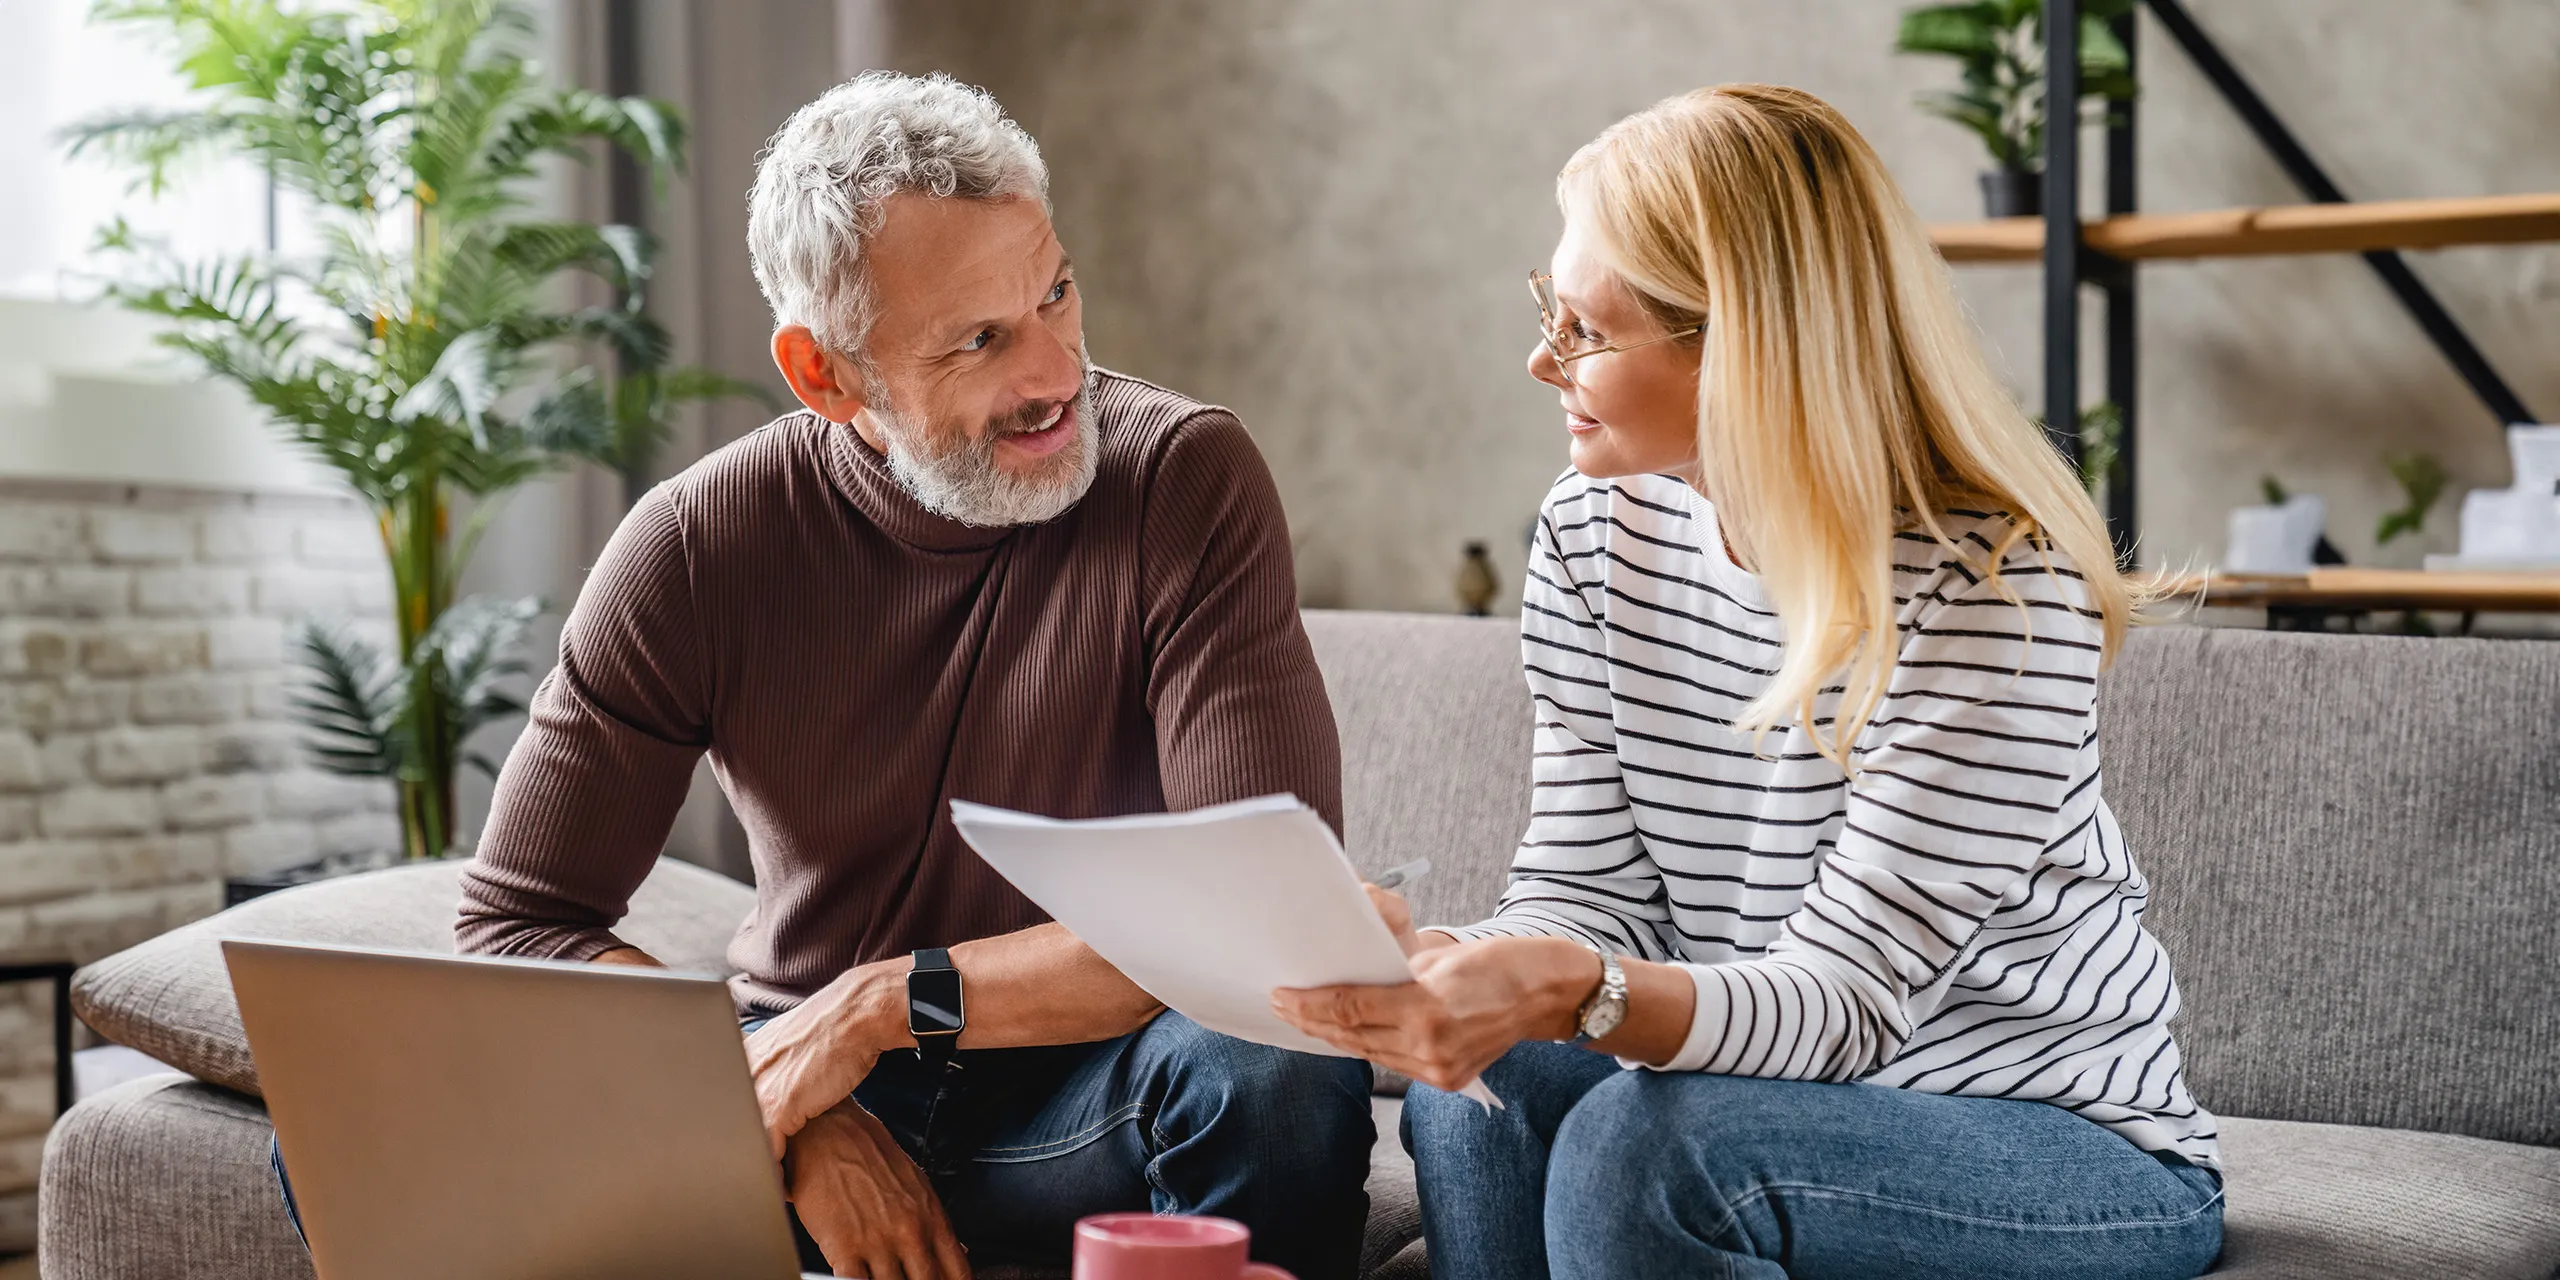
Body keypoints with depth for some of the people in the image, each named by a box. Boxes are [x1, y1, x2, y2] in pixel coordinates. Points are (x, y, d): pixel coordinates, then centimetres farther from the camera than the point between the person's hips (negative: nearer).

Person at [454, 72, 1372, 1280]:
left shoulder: (1183, 477, -14)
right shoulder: (694, 547, -8)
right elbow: (514, 923, -6)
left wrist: (885, 1002, -21)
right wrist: (793, 1120, -19)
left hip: (1078, 1093, -1)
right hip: (806, 1089, 2)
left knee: (1278, 1075, -35)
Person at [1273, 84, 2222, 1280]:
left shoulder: (1996, 591, -23)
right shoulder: (1595, 536, -2)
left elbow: (1846, 992, -25)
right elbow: (1586, 890, -4)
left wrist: (1581, 996, -44)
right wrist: (1442, 968, -27)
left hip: (2079, 1152, -5)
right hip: (1782, 1094, 5)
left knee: (1640, 1138, -30)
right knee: (1478, 1085, -23)